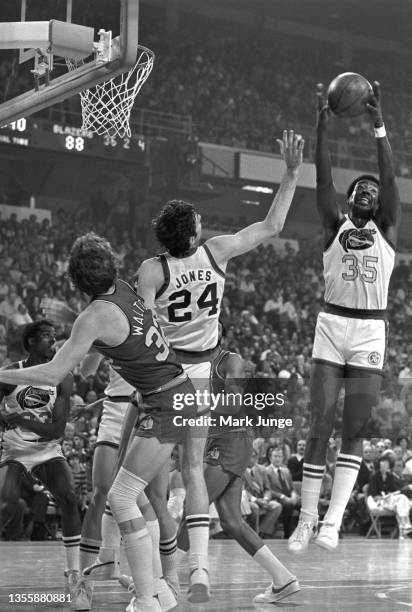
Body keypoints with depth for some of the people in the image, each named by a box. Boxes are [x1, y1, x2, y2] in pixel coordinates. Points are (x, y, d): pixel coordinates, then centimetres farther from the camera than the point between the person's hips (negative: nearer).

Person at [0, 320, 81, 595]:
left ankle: (73, 573, -10)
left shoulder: (63, 378, -5)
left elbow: (58, 429, -12)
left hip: (49, 450, 2)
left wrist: (27, 421, -28)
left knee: (69, 498, -20)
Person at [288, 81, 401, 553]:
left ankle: (333, 519, -7)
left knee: (354, 432, -4)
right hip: (332, 325, 0)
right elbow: (323, 180, -6)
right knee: (320, 426, -3)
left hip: (370, 331, 0)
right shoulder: (335, 226, 8)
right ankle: (307, 518, 3)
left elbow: (390, 178, -6)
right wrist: (321, 128, -19)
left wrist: (379, 125, -17)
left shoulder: (386, 229, 8)